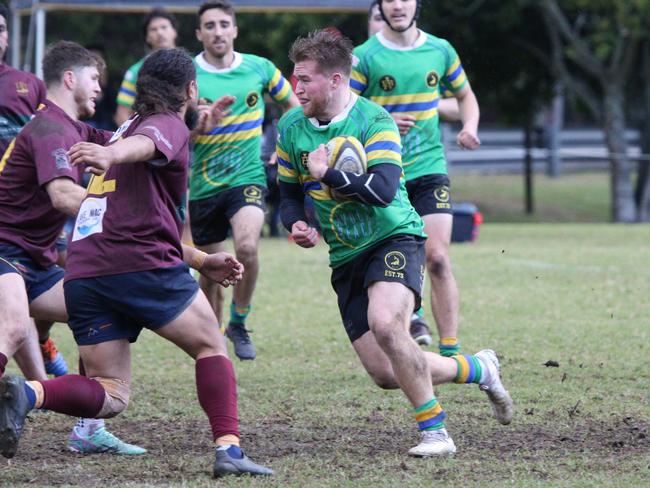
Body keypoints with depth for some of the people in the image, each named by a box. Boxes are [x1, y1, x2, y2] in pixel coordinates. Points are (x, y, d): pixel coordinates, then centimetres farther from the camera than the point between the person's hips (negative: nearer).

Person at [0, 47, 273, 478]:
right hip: (142, 265, -7)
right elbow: (144, 144, -24)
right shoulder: (170, 124, 3)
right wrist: (111, 155, -47)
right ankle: (229, 449, -1)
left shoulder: (128, 125, 30)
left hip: (82, 275, 7)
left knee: (110, 396, 5)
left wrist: (202, 262, 38)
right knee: (212, 345, 12)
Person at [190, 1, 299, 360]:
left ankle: (239, 324, -6)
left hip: (247, 178, 0)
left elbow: (293, 104, 15)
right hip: (203, 186, 0)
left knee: (247, 246, -27)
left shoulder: (259, 69, -1)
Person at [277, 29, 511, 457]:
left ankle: (434, 432, -22)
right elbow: (290, 193, 16)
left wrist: (327, 173, -21)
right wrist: (297, 225, -5)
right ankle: (477, 369, 23)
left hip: (395, 239, -6)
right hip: (346, 258, 6)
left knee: (384, 325, -34)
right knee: (385, 374, -3)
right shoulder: (292, 128, 4)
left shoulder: (374, 121, -14)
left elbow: (384, 189, -27)